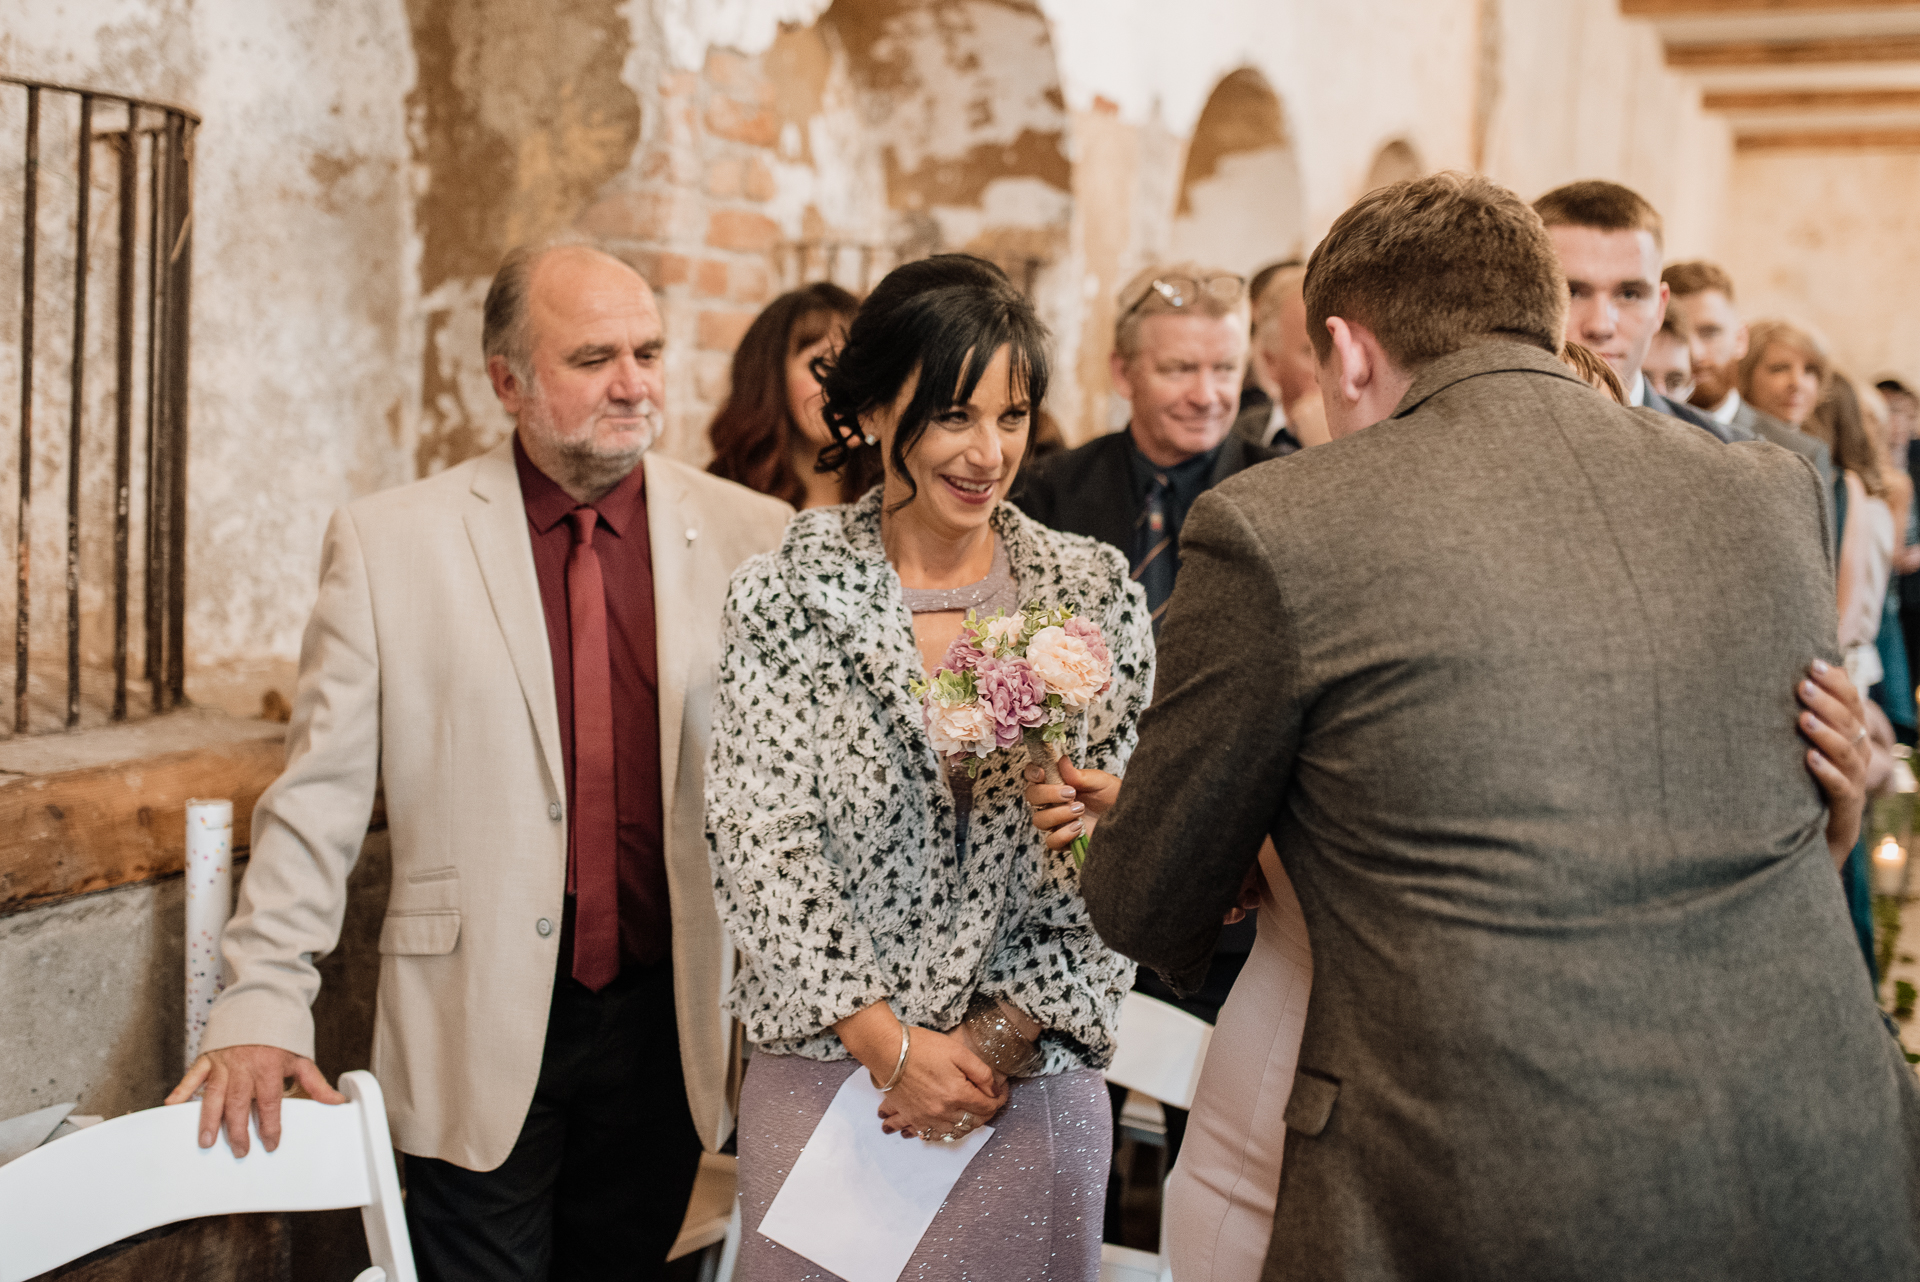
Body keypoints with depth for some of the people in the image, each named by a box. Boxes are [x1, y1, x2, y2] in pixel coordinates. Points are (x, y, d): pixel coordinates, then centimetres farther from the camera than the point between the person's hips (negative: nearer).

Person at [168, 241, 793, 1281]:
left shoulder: (749, 538, 0)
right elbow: (318, 796, -2)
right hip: (478, 1034, -2)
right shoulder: (388, 542, -3)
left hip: (672, 1026, 2)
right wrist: (263, 1004, -6)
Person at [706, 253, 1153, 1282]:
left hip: (1033, 1088, 1)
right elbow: (762, 844, -6)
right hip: (823, 1071, -1)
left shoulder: (1096, 594, 1)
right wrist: (890, 1044, -11)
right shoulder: (781, 598, -3)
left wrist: (1002, 1036, -9)